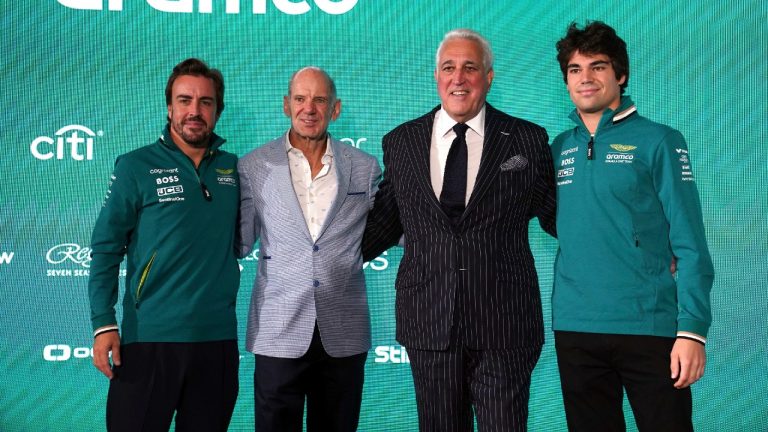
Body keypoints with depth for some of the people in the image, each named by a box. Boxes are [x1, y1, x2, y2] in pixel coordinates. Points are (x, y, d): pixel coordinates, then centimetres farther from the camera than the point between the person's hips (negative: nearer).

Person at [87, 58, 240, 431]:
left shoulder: (232, 168, 8)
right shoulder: (135, 166, -3)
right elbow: (105, 250, -4)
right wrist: (103, 324, -10)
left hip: (218, 337, 4)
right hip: (149, 337, -3)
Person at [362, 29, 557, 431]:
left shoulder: (528, 140, 2)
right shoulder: (400, 142, 7)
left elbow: (554, 215, 7)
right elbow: (385, 220, 13)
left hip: (505, 323, -1)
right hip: (428, 322, 2)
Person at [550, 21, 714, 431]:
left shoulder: (658, 141, -3)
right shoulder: (560, 147, 9)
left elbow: (689, 243, -6)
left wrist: (692, 329, -13)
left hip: (649, 327, -3)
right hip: (575, 328, 4)